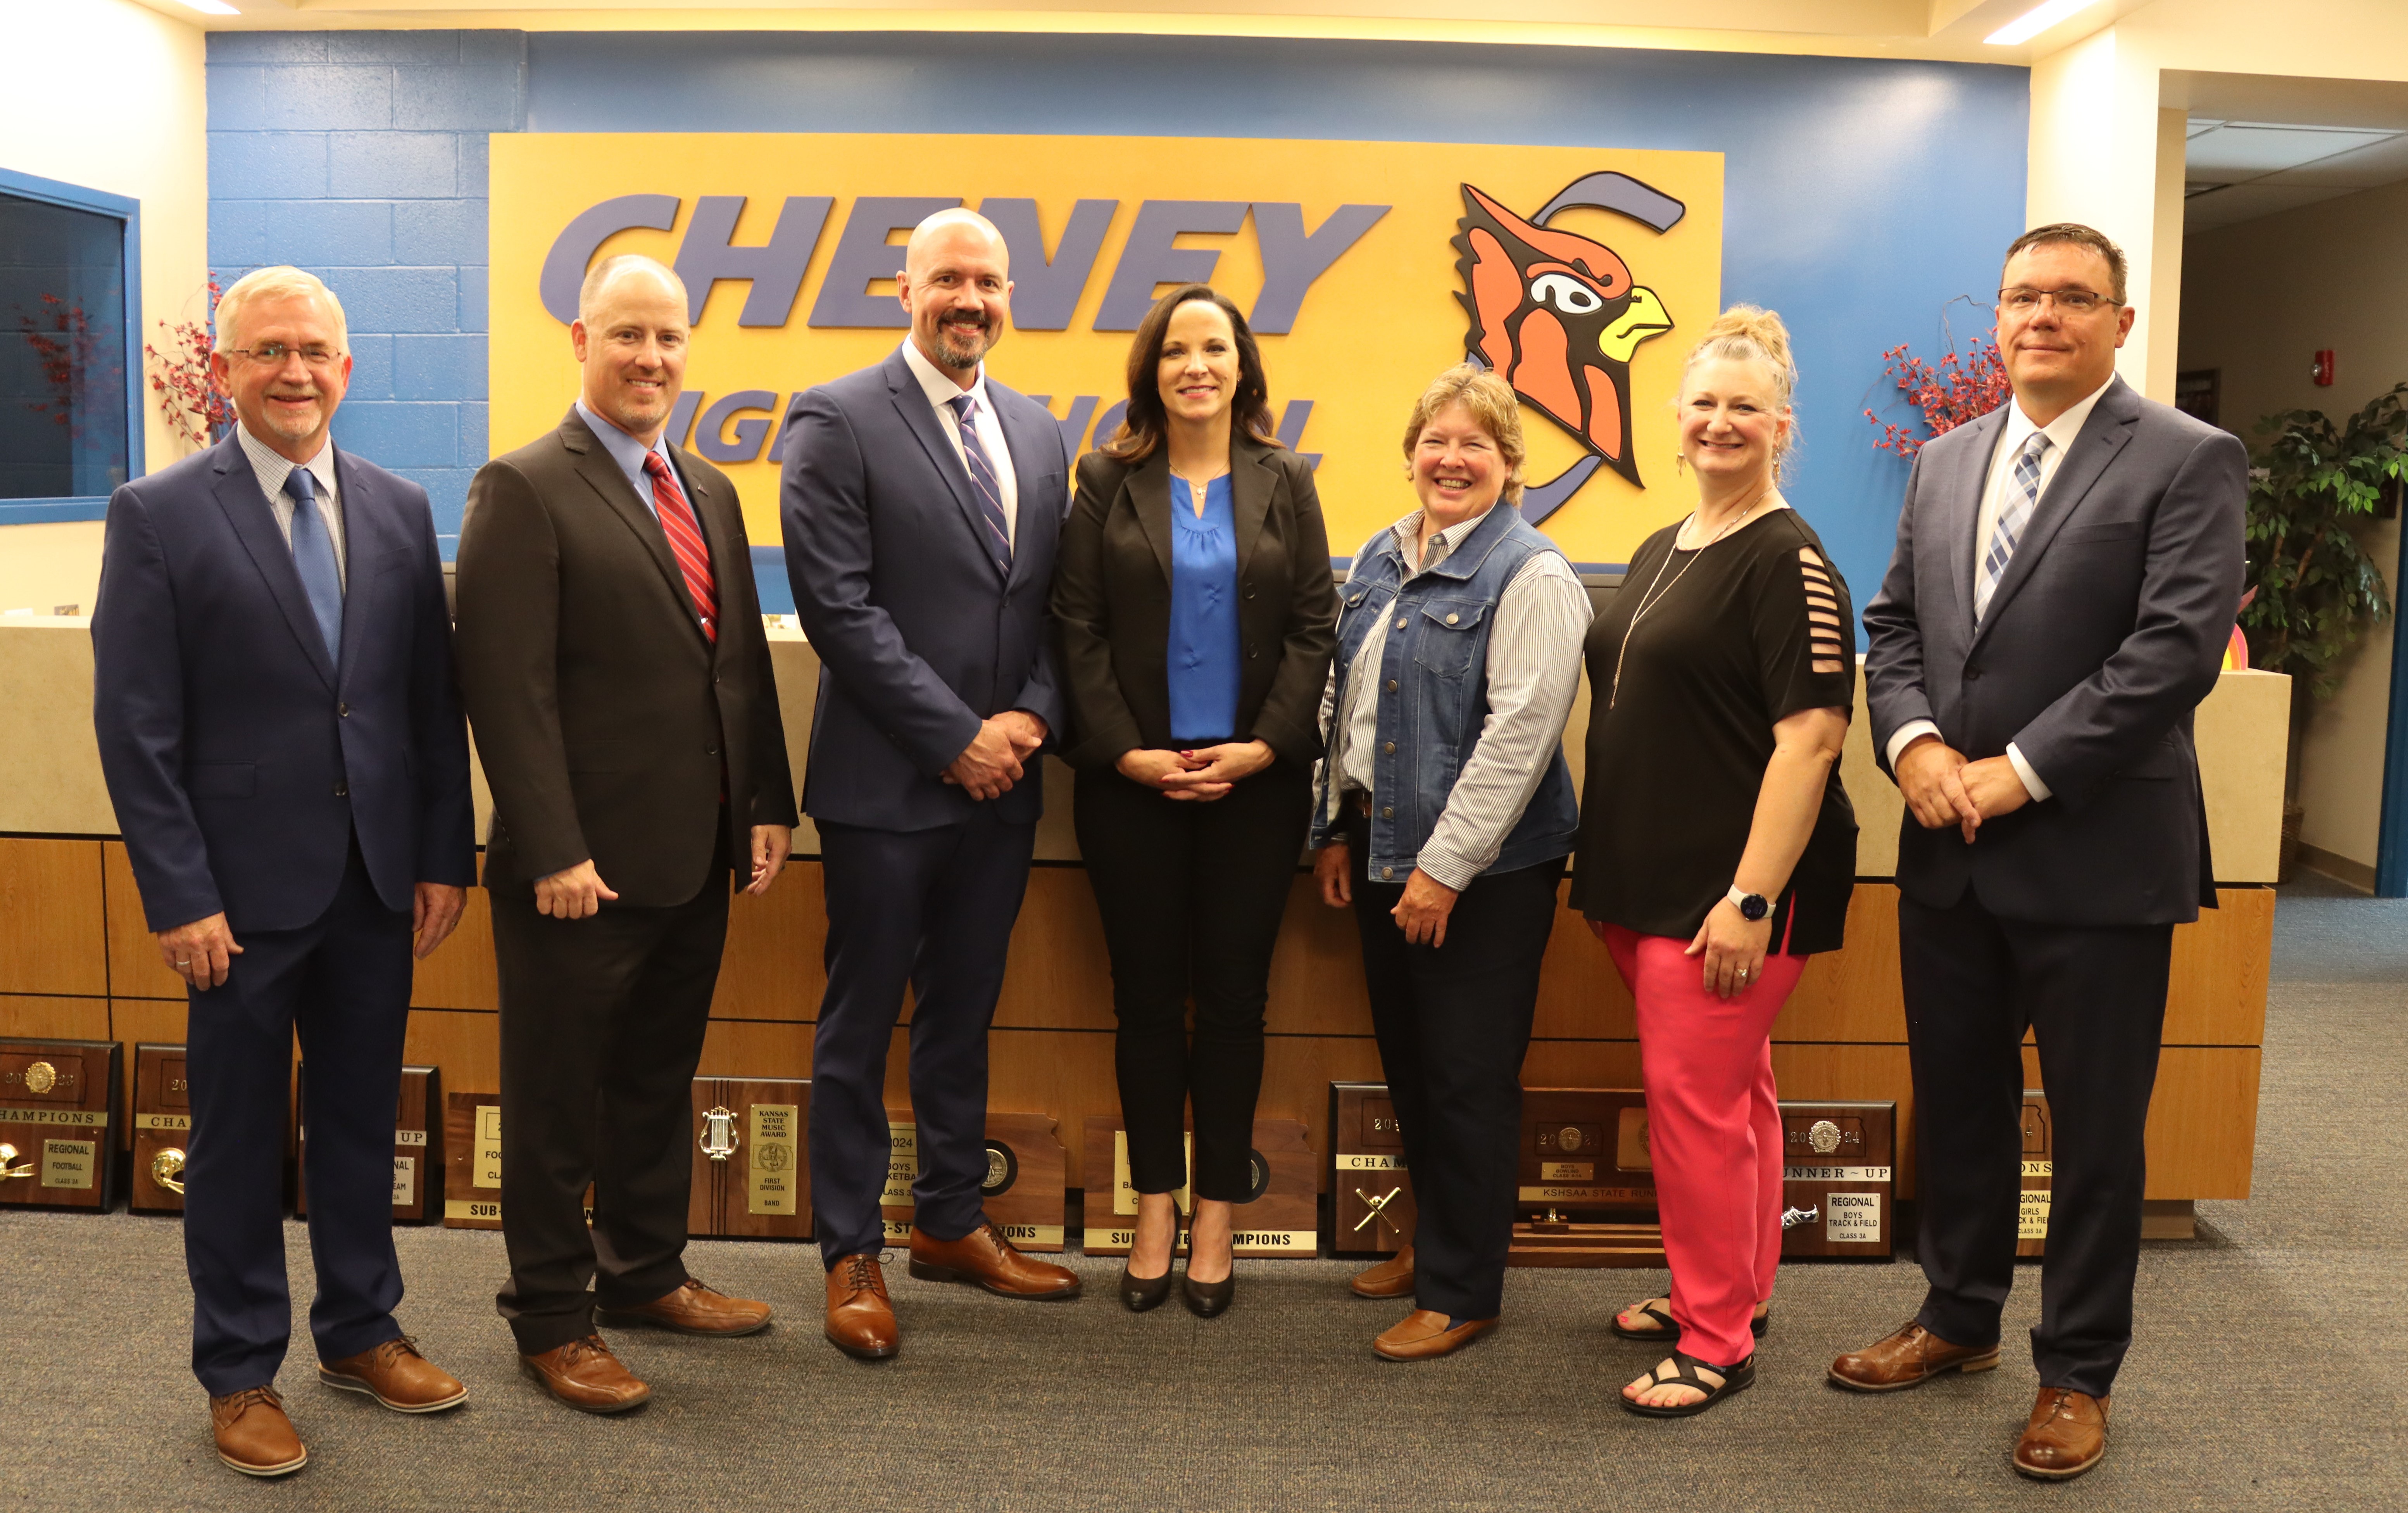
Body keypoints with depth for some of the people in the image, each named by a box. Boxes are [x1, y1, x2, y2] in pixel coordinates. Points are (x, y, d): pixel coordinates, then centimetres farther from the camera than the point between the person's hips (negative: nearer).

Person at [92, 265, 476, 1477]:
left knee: (361, 1116, 16)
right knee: (238, 1136, 9)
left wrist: (446, 857, 3)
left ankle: (360, 1331, 33)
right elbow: (135, 728, -8)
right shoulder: (157, 515, -6)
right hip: (245, 888, -4)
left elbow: (434, 698, 7)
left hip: (378, 882, 4)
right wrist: (179, 898, -12)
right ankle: (239, 1373, 25)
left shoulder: (398, 510, 6)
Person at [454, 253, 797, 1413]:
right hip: (583, 867, -7)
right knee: (557, 1100, 8)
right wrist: (553, 853, -19)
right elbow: (510, 687, -16)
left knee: (660, 1082, 20)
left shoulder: (710, 491, 13)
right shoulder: (524, 489, -10)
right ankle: (552, 1320, 22)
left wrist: (768, 804, 9)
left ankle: (646, 1274, 36)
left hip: (694, 860, 7)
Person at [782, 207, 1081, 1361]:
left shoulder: (1037, 432, 12)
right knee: (859, 1026, 6)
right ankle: (851, 1255, 19)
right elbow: (838, 606, -13)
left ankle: (951, 1224, 31)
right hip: (886, 783, -5)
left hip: (1001, 781, 6)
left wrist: (1031, 716, -5)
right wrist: (956, 737, -14)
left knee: (963, 1015, 16)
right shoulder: (839, 421, -7)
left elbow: (1053, 603, 12)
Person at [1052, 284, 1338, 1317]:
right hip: (1131, 777, 0)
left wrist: (1266, 744, -10)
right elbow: (1079, 628, 0)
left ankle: (1217, 1215, 17)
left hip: (1256, 777, 0)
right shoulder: (1107, 483, 4)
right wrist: (1124, 750, -10)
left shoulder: (1284, 484, 7)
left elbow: (1314, 627, 2)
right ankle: (1155, 1211, 19)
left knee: (1233, 997, 5)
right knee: (1147, 997, 6)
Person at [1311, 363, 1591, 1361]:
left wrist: (1446, 866, -20)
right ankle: (1432, 1243, 35)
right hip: (1380, 847, 7)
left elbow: (1521, 730, -19)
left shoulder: (1529, 576, -13)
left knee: (1466, 1080, 2)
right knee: (1407, 1059, 17)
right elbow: (1342, 703, 16)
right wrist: (1334, 829, 14)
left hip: (1485, 867, -7)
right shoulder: (1381, 560, 11)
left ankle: (1461, 1293, 16)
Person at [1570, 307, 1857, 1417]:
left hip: (1730, 888, -8)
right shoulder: (1661, 552, 14)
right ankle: (1730, 1291, 31)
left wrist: (1751, 898, -24)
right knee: (1730, 1091, 18)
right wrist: (1607, 865, 17)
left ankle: (1718, 1340, 10)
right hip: (1648, 875, 8)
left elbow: (1810, 737, -19)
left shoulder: (1789, 562, -12)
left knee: (1695, 1096, -5)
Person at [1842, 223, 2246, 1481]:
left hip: (2095, 855, -5)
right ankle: (1959, 1318, 36)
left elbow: (2176, 650, -16)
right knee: (1955, 1101, 17)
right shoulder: (1944, 462, 12)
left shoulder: (2187, 462, -7)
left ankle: (2078, 1372, 25)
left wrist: (2019, 773, -18)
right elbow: (1892, 622, 12)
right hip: (1949, 854, 6)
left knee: (2097, 1129, 8)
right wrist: (1912, 741, -7)